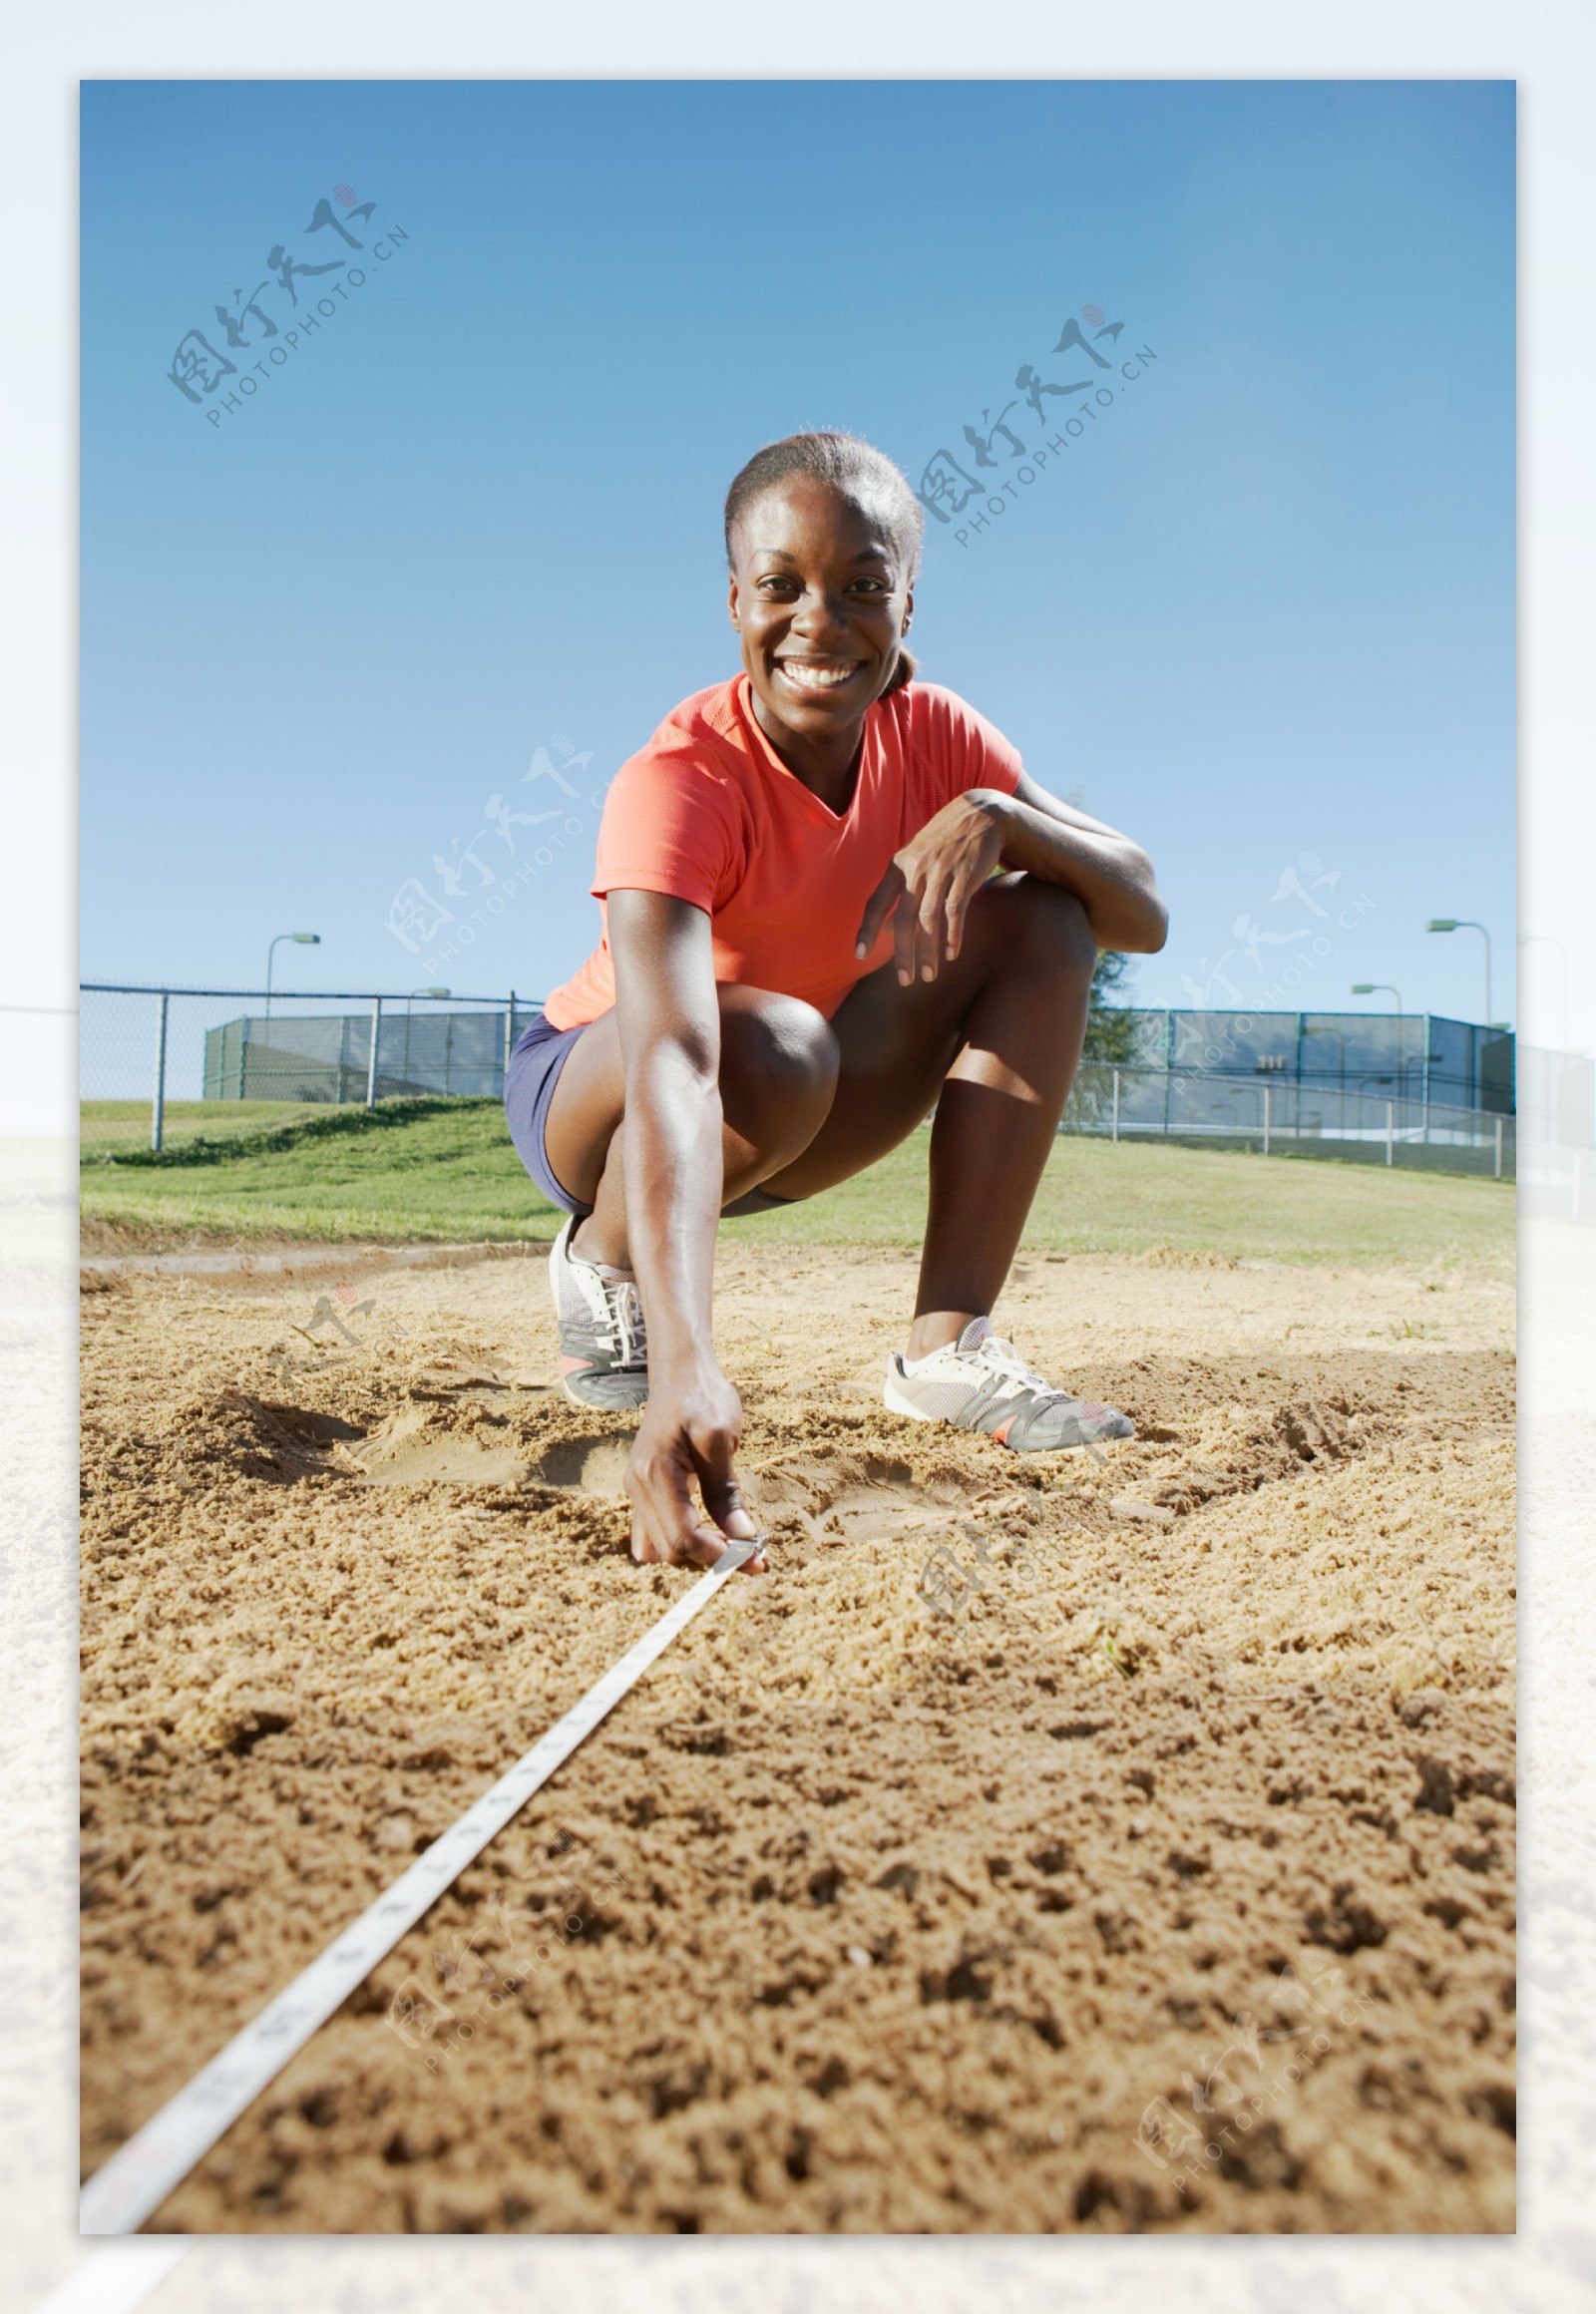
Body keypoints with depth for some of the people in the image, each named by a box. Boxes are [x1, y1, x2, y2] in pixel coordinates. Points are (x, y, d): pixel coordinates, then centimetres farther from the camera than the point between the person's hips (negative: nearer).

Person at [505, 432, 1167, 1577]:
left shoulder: (934, 735, -12)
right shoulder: (681, 780, -30)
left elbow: (1146, 914, -16)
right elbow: (672, 1065, -47)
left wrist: (998, 818, -36)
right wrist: (686, 1366, -60)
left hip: (786, 1131, 6)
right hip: (588, 1097, -5)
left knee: (1041, 922, -13)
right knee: (775, 1048, -40)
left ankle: (950, 1345, -16)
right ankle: (600, 1261, -7)